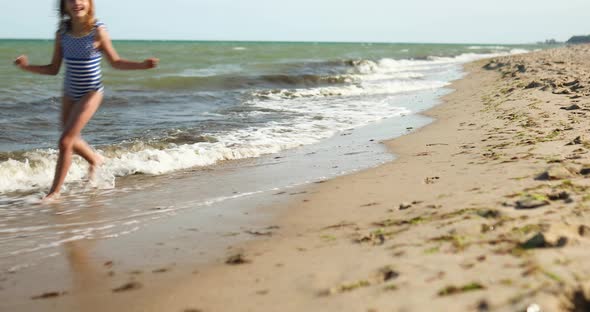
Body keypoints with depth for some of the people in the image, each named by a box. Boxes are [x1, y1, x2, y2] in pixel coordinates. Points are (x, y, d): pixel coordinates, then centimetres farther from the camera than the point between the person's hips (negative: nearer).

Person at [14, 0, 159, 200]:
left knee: (65, 141, -11)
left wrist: (143, 65, -14)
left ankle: (55, 191, 3)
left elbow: (115, 62, -2)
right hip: (69, 94, 5)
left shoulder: (97, 31, -14)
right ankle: (94, 159, 51)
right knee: (72, 140, 18)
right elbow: (53, 69, 2)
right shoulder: (62, 33, -4)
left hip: (90, 93, -5)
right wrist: (27, 67, -13)